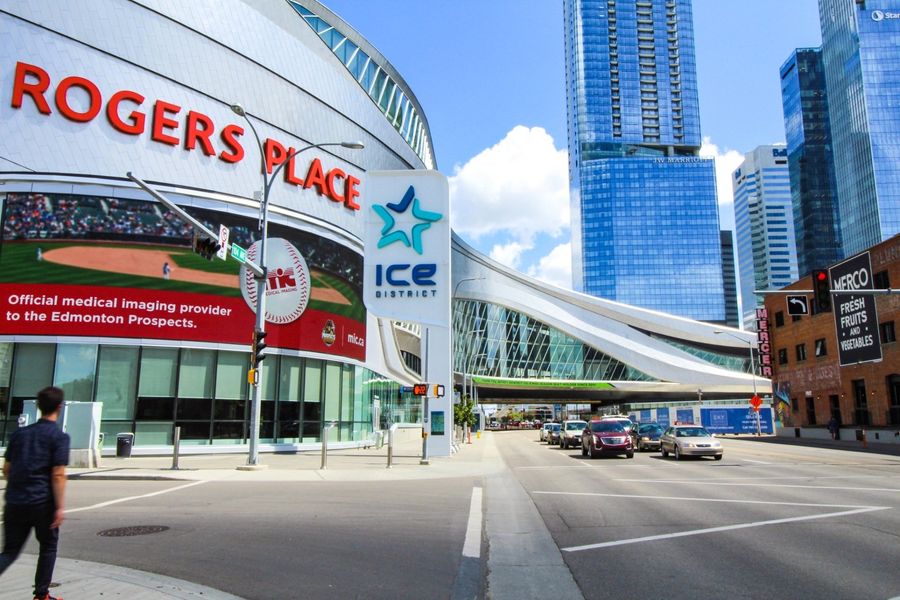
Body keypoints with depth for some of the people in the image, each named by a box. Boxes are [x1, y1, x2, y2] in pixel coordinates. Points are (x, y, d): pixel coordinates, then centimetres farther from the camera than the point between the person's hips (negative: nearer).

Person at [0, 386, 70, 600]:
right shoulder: (59, 436, -9)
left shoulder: (20, 433, 8)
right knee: (48, 547, 15)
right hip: (42, 503, -4)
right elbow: (58, 475, -14)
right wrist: (60, 507, -11)